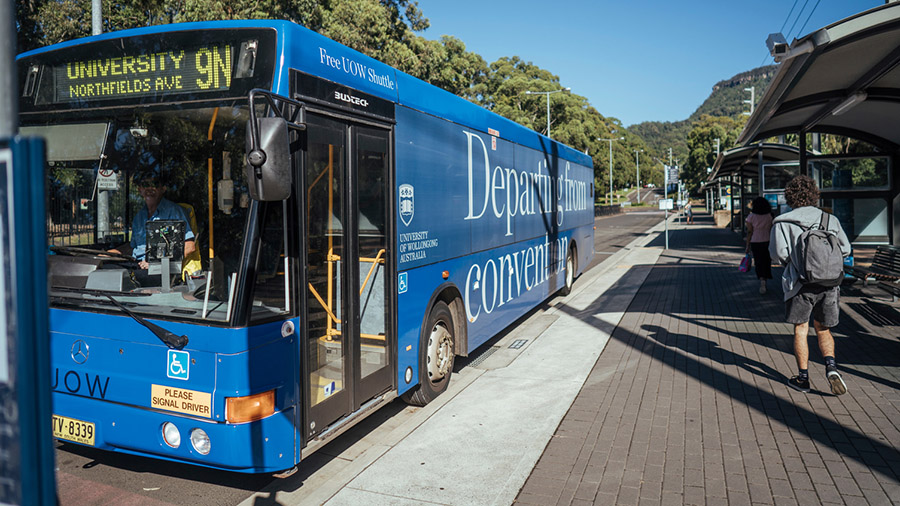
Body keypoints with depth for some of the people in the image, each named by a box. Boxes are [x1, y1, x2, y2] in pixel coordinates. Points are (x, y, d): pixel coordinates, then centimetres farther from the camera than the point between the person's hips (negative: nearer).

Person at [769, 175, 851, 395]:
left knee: (800, 331, 9)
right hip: (829, 283, 3)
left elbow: (778, 252, -11)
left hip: (801, 283, -3)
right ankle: (830, 365, -3)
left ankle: (803, 377, 12)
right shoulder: (830, 220, 7)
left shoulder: (783, 222, -2)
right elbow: (845, 249, 7)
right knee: (823, 330, 18)